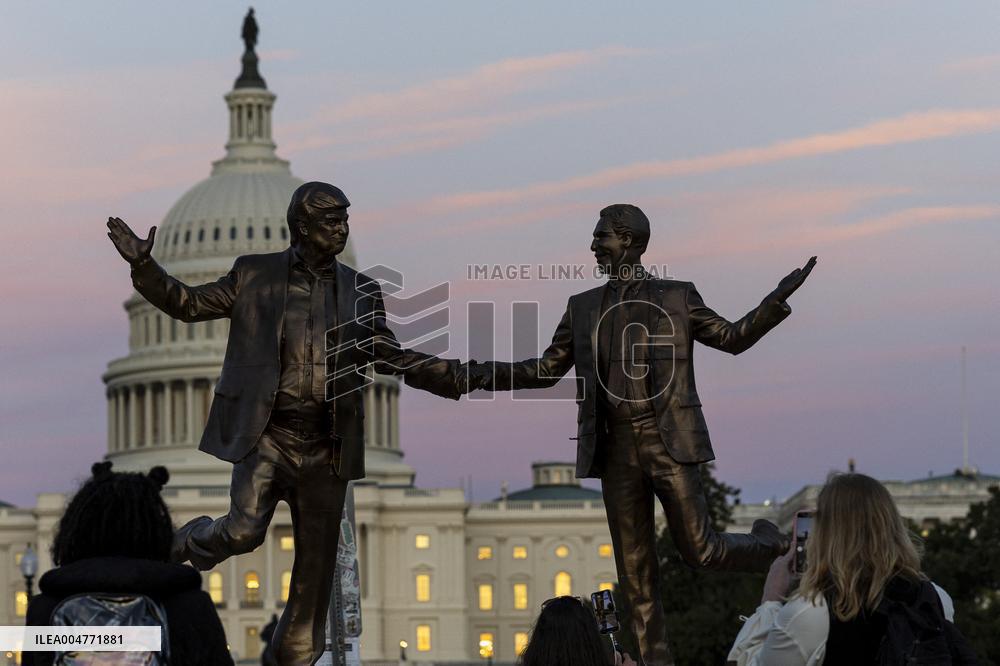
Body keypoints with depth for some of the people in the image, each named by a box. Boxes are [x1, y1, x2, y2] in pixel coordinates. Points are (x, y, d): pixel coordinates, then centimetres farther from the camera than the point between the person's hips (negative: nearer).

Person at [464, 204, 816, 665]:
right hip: (616, 449, 3)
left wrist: (776, 301, -3)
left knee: (699, 550, -6)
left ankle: (770, 547, 24)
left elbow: (732, 338, 10)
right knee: (635, 572, 4)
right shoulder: (583, 307, 13)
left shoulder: (676, 297, 4)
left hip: (668, 441, -3)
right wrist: (490, 374, 0)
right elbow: (549, 367, 15)